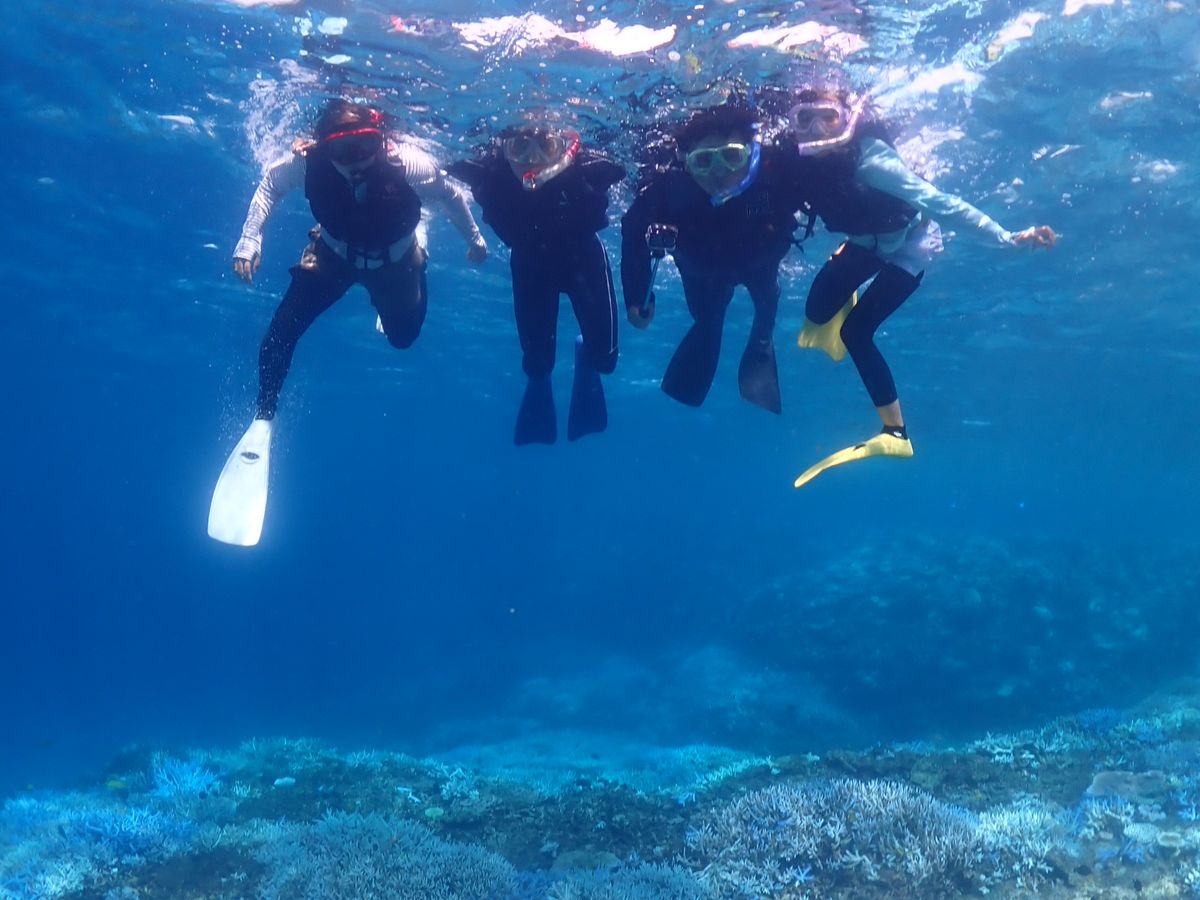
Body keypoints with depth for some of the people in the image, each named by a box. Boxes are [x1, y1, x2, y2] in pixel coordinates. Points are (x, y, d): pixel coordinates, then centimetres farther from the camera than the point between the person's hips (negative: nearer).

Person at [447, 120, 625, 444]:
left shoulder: (580, 166, -35)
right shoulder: (495, 169, -31)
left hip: (582, 256, -1)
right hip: (531, 262, 1)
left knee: (604, 354, -6)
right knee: (536, 359, 0)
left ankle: (586, 358, 34)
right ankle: (538, 378, 41)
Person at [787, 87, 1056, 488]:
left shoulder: (870, 162, -39)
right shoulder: (799, 163, -24)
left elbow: (940, 202, -43)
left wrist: (1007, 238, -47)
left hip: (909, 245, -5)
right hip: (868, 242, 5)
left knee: (855, 333, -13)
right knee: (817, 309, -6)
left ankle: (895, 434, -1)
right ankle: (844, 304, 33)